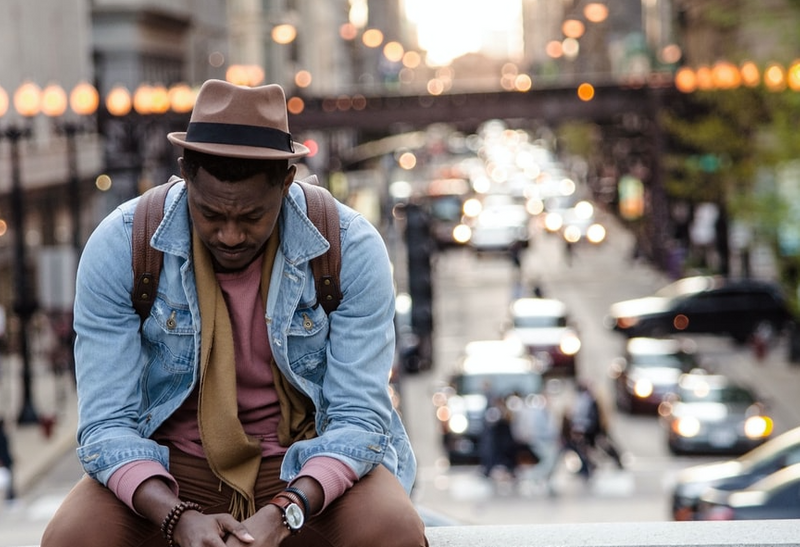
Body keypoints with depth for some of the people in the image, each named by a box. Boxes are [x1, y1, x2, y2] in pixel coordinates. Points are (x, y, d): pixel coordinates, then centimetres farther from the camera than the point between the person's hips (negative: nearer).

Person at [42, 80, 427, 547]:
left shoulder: (351, 249, -14)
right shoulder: (118, 248, -14)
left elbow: (359, 417, -14)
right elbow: (107, 424, -14)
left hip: (313, 461, 0)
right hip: (171, 468, 0)